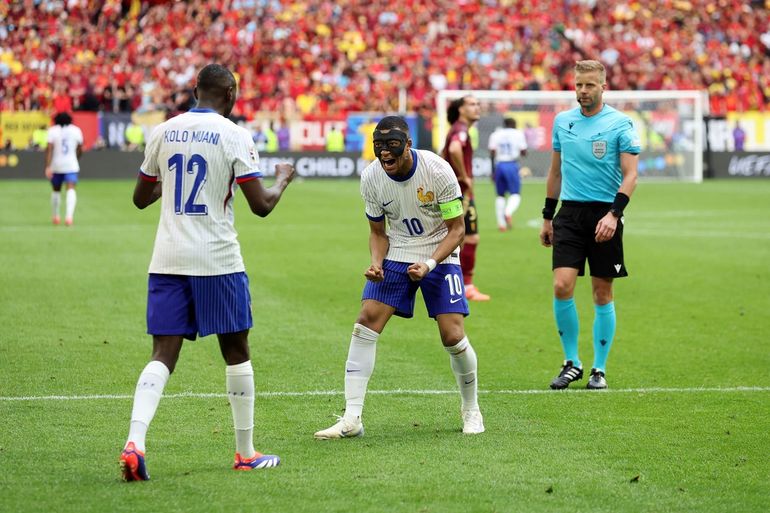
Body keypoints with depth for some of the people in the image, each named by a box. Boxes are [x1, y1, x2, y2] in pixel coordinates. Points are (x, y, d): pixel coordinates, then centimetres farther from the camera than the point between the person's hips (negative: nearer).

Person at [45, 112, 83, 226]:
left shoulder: (52, 130, 1)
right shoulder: (76, 130, 5)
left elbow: (49, 149, -9)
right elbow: (80, 150, 8)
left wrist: (48, 167, -14)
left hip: (56, 165, 1)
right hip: (71, 165, -1)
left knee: (56, 190, 18)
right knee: (71, 190, -9)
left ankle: (55, 216, 29)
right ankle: (69, 216, -30)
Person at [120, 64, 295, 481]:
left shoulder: (163, 132, 7)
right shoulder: (234, 136, -7)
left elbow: (140, 198, 17)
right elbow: (261, 205, -7)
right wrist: (282, 180, 13)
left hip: (167, 260, 4)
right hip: (217, 259, -4)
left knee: (163, 354, 2)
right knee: (236, 351, 11)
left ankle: (134, 442, -18)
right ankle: (246, 453, 18)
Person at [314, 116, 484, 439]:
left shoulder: (437, 171, -21)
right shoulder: (371, 177, -11)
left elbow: (456, 229, -12)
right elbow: (378, 232, 4)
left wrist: (429, 264, -25)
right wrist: (376, 263, -16)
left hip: (439, 255, -3)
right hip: (395, 255, 3)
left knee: (453, 336, -11)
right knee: (366, 321, -13)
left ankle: (471, 410, 16)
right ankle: (351, 418, -11)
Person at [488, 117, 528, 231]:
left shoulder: (495, 135, 9)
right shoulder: (518, 134, 3)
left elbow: (492, 153, 3)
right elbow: (523, 152, 2)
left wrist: (493, 169, 7)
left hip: (499, 165, 3)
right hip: (512, 165, -3)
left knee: (500, 195, 12)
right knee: (515, 194, 3)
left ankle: (501, 223, 6)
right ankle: (508, 212, -26)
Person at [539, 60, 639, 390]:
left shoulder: (620, 124, -5)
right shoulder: (562, 121, 9)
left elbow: (630, 174, -9)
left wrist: (614, 214, -22)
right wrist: (547, 217, 17)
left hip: (604, 214, -3)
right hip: (569, 214, 3)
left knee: (602, 293, 3)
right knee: (562, 287, -10)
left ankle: (599, 369, 13)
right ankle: (571, 363, 4)